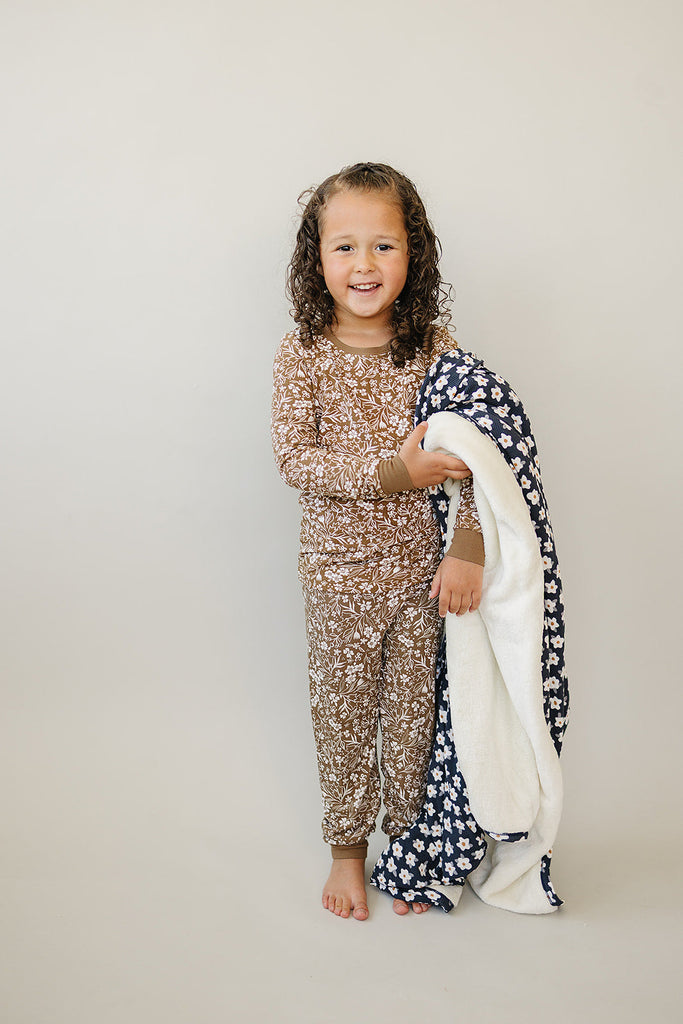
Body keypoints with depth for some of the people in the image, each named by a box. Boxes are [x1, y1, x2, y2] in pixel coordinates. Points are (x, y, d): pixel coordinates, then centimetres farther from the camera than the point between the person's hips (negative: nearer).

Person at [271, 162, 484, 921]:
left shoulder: (434, 346, -5)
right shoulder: (302, 353, -8)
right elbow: (294, 459, -15)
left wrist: (467, 547, -15)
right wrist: (394, 471, -24)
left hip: (423, 570, 1)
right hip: (340, 573, -1)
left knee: (415, 715, 14)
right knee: (343, 716, 14)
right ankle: (348, 849, 35)